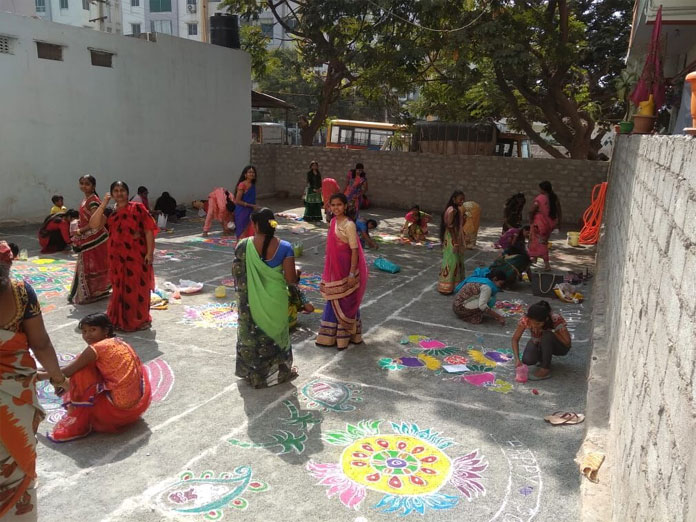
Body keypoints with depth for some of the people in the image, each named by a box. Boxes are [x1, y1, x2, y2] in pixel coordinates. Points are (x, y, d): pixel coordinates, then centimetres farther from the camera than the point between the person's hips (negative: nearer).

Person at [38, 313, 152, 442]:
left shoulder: (96, 348, -10)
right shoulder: (121, 343, 13)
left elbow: (68, 372, -1)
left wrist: (43, 376, 18)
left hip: (119, 408, -9)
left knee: (81, 370, -1)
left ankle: (78, 425, 7)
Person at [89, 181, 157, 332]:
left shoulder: (137, 208, -6)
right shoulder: (110, 212, 7)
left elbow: (149, 230, -9)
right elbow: (93, 224, -6)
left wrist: (150, 252, -14)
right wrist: (103, 204, -9)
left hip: (137, 255, -4)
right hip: (117, 257, 4)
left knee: (137, 288, 5)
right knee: (120, 289, 13)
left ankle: (140, 320, 20)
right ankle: (121, 319, 29)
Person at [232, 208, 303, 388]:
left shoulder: (243, 246, -12)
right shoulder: (284, 247, -13)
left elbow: (236, 273, -6)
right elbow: (291, 279, -14)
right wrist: (296, 273, 8)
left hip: (252, 300, 0)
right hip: (275, 300, 0)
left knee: (251, 334, 17)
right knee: (275, 333, 18)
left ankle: (252, 373, 32)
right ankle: (279, 372, 32)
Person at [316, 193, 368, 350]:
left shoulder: (349, 225, -18)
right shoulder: (333, 222, 6)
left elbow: (355, 250, -17)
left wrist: (352, 274, -19)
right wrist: (328, 270, 16)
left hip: (346, 269, -8)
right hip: (334, 269, 8)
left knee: (345, 303, 5)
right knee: (334, 302, 16)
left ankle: (346, 336, 21)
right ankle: (331, 336, 28)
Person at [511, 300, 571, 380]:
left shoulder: (556, 320, -34)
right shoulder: (526, 320, -28)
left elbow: (567, 342, -27)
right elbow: (515, 339, -20)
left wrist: (551, 331, -34)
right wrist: (517, 359, -31)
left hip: (559, 346, -2)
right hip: (538, 343, 2)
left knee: (547, 335, -35)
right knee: (527, 361, -26)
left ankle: (546, 369, -21)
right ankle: (544, 358, 8)